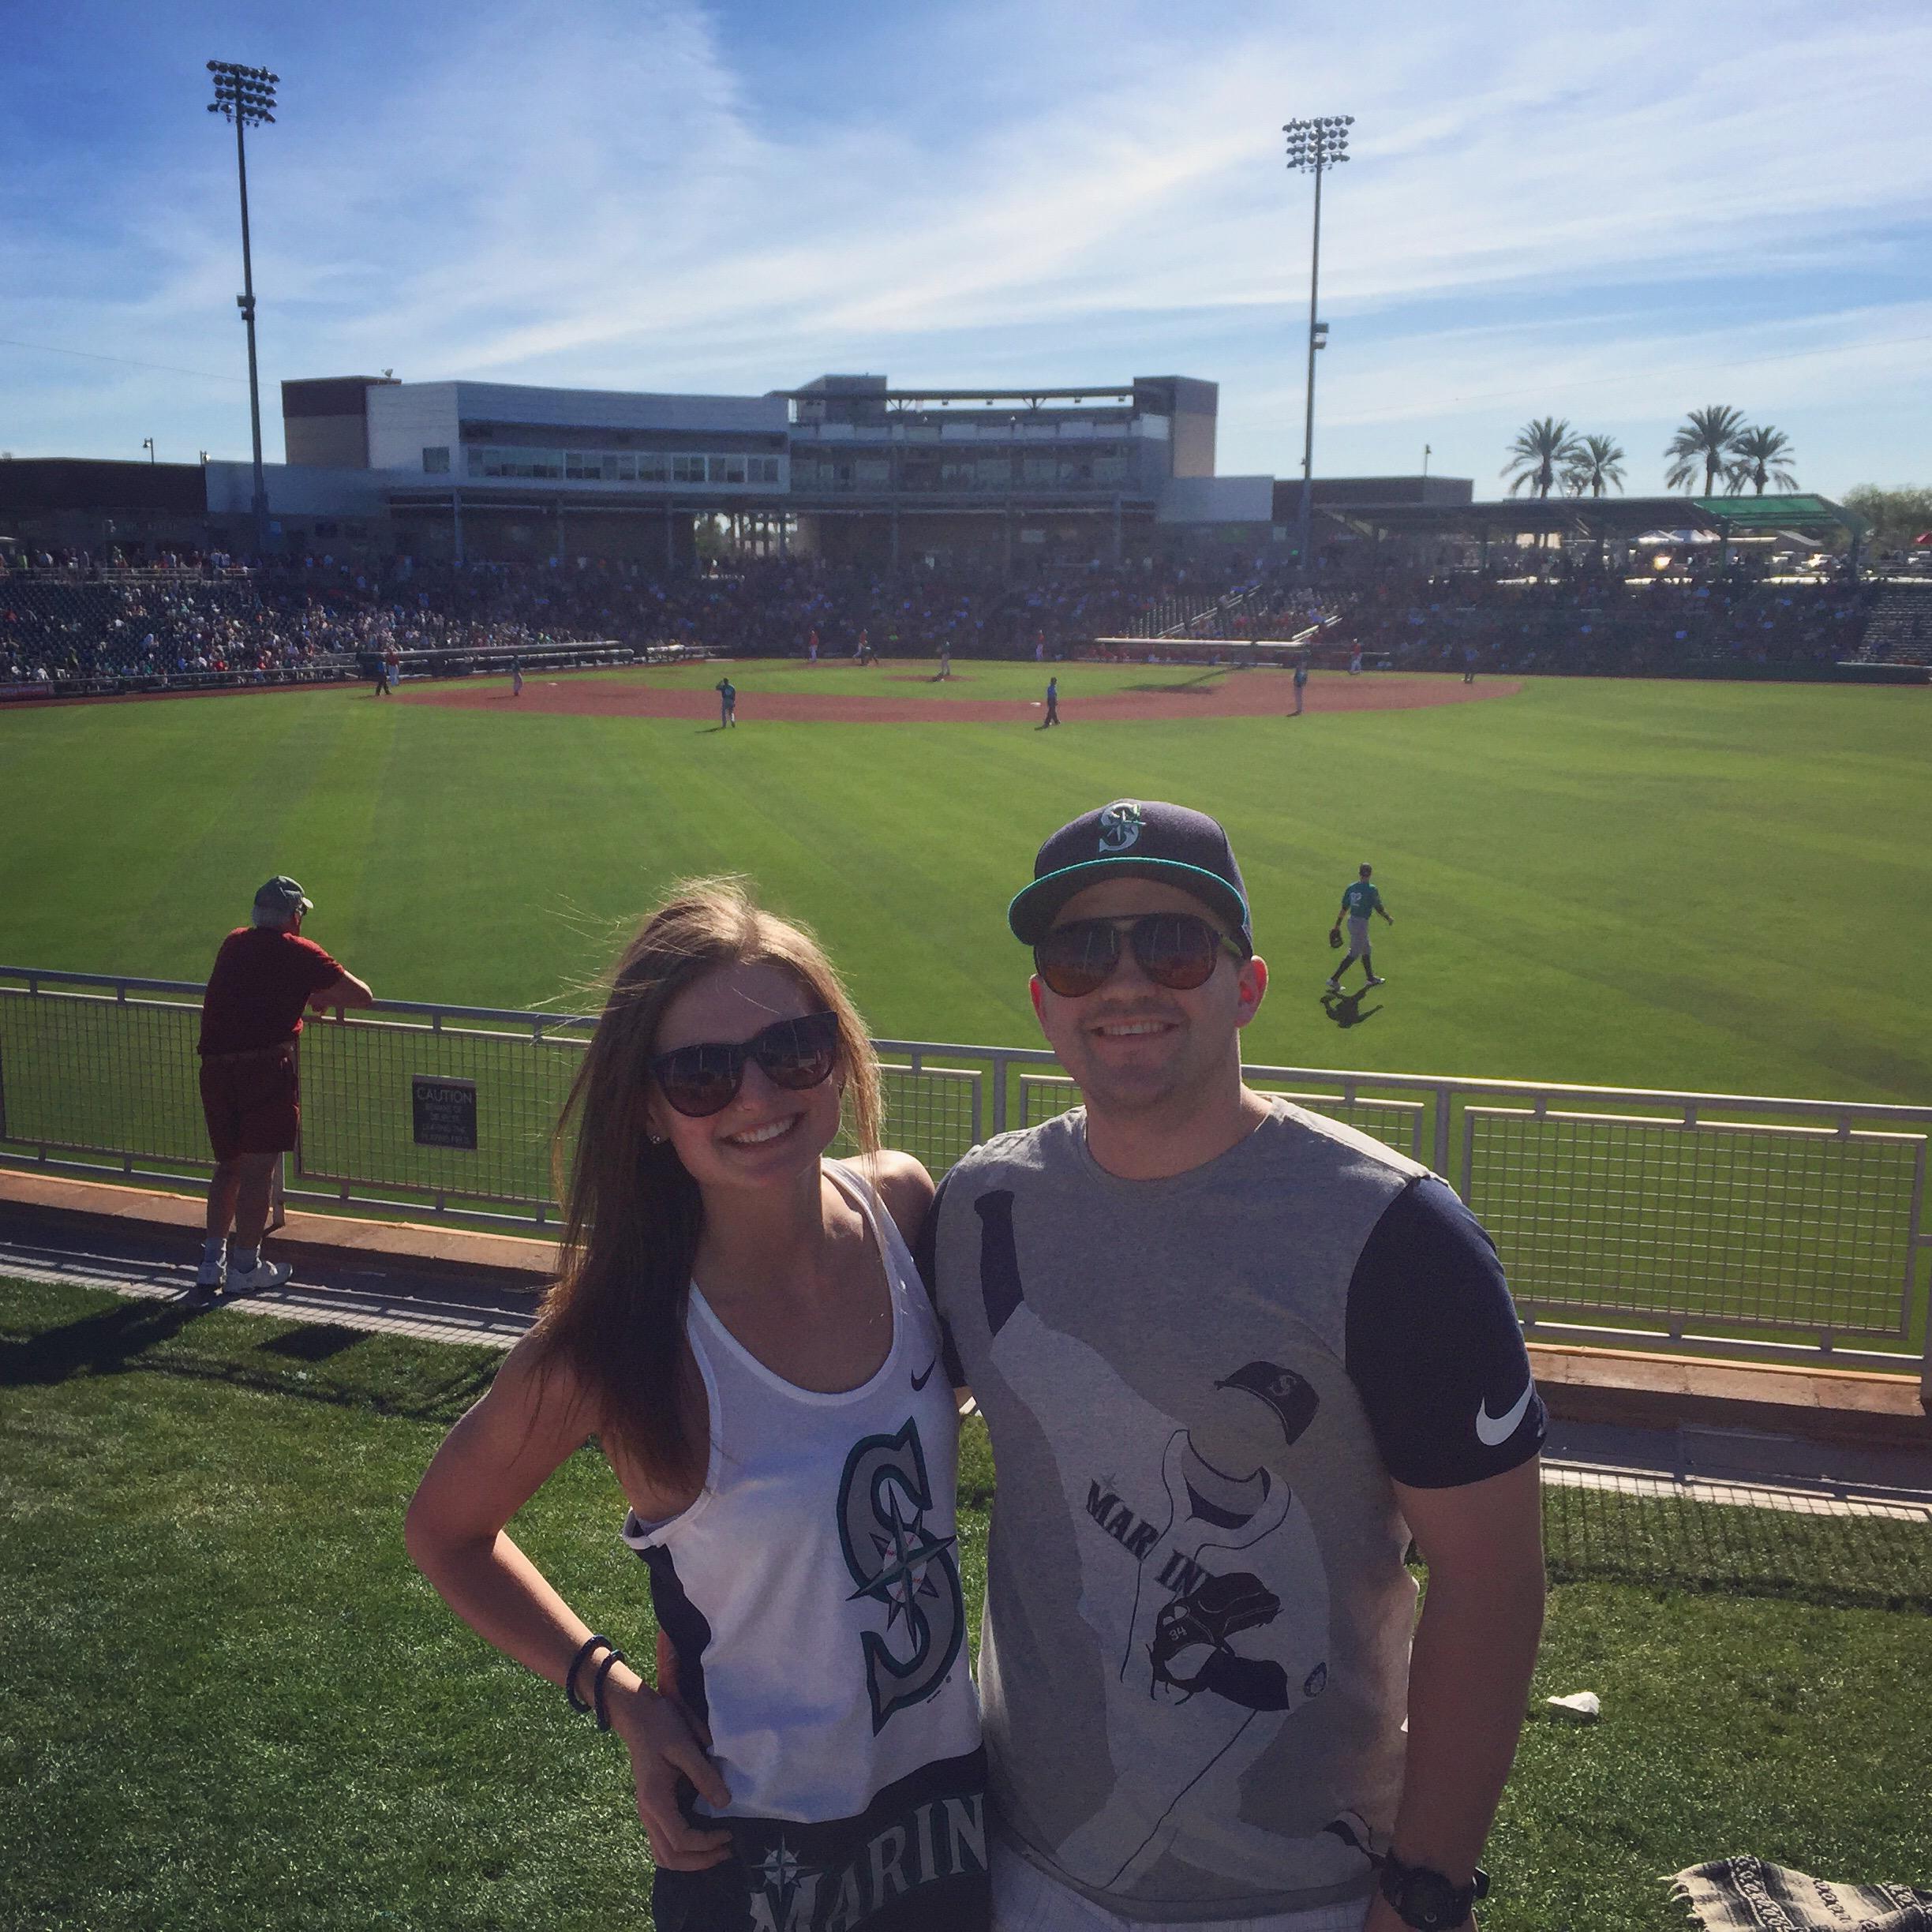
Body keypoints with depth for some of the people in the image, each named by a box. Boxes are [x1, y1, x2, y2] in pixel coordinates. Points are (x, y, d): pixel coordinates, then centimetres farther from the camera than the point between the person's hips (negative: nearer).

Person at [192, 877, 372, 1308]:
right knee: (258, 1169, 3)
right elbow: (362, 995, 1)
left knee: (228, 1165, 19)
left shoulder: (233, 944, 17)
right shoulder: (297, 952, 0)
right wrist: (321, 995, 18)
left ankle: (211, 1263, 16)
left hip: (215, 1067, 6)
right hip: (265, 1066, -6)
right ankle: (244, 1268, 10)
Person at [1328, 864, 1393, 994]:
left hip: (1351, 920, 8)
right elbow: (1379, 908, -10)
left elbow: (1344, 909, 6)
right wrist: (1389, 919, 8)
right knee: (1354, 954, -1)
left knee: (1366, 950, 22)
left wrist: (1337, 926, 11)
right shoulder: (1371, 890, -16)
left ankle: (1370, 978, 35)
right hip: (1361, 923, -8)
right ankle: (1334, 979, -5)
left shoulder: (1351, 887, 2)